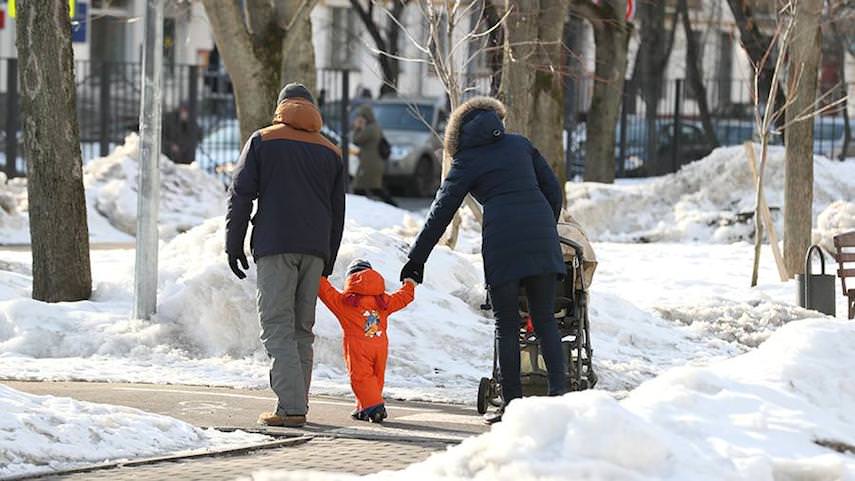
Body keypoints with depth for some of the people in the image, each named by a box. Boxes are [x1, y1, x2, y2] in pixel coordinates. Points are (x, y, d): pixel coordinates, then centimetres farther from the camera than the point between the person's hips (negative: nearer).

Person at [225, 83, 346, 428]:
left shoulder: (262, 141, 7)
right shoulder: (330, 151, 18)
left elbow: (240, 195, 0)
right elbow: (337, 212, 18)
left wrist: (234, 244, 3)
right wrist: (327, 262, 22)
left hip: (275, 247, -4)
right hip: (315, 250, 4)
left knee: (278, 328, -8)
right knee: (302, 330, 10)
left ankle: (291, 407, -19)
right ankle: (297, 404, 8)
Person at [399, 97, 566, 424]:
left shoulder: (467, 161, 11)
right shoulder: (520, 144, 19)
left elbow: (441, 213, 10)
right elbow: (553, 190, 17)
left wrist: (417, 259, 15)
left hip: (502, 240, -3)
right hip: (541, 232, 3)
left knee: (507, 326, 3)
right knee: (545, 319, 8)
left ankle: (512, 403, 0)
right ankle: (559, 387, -7)